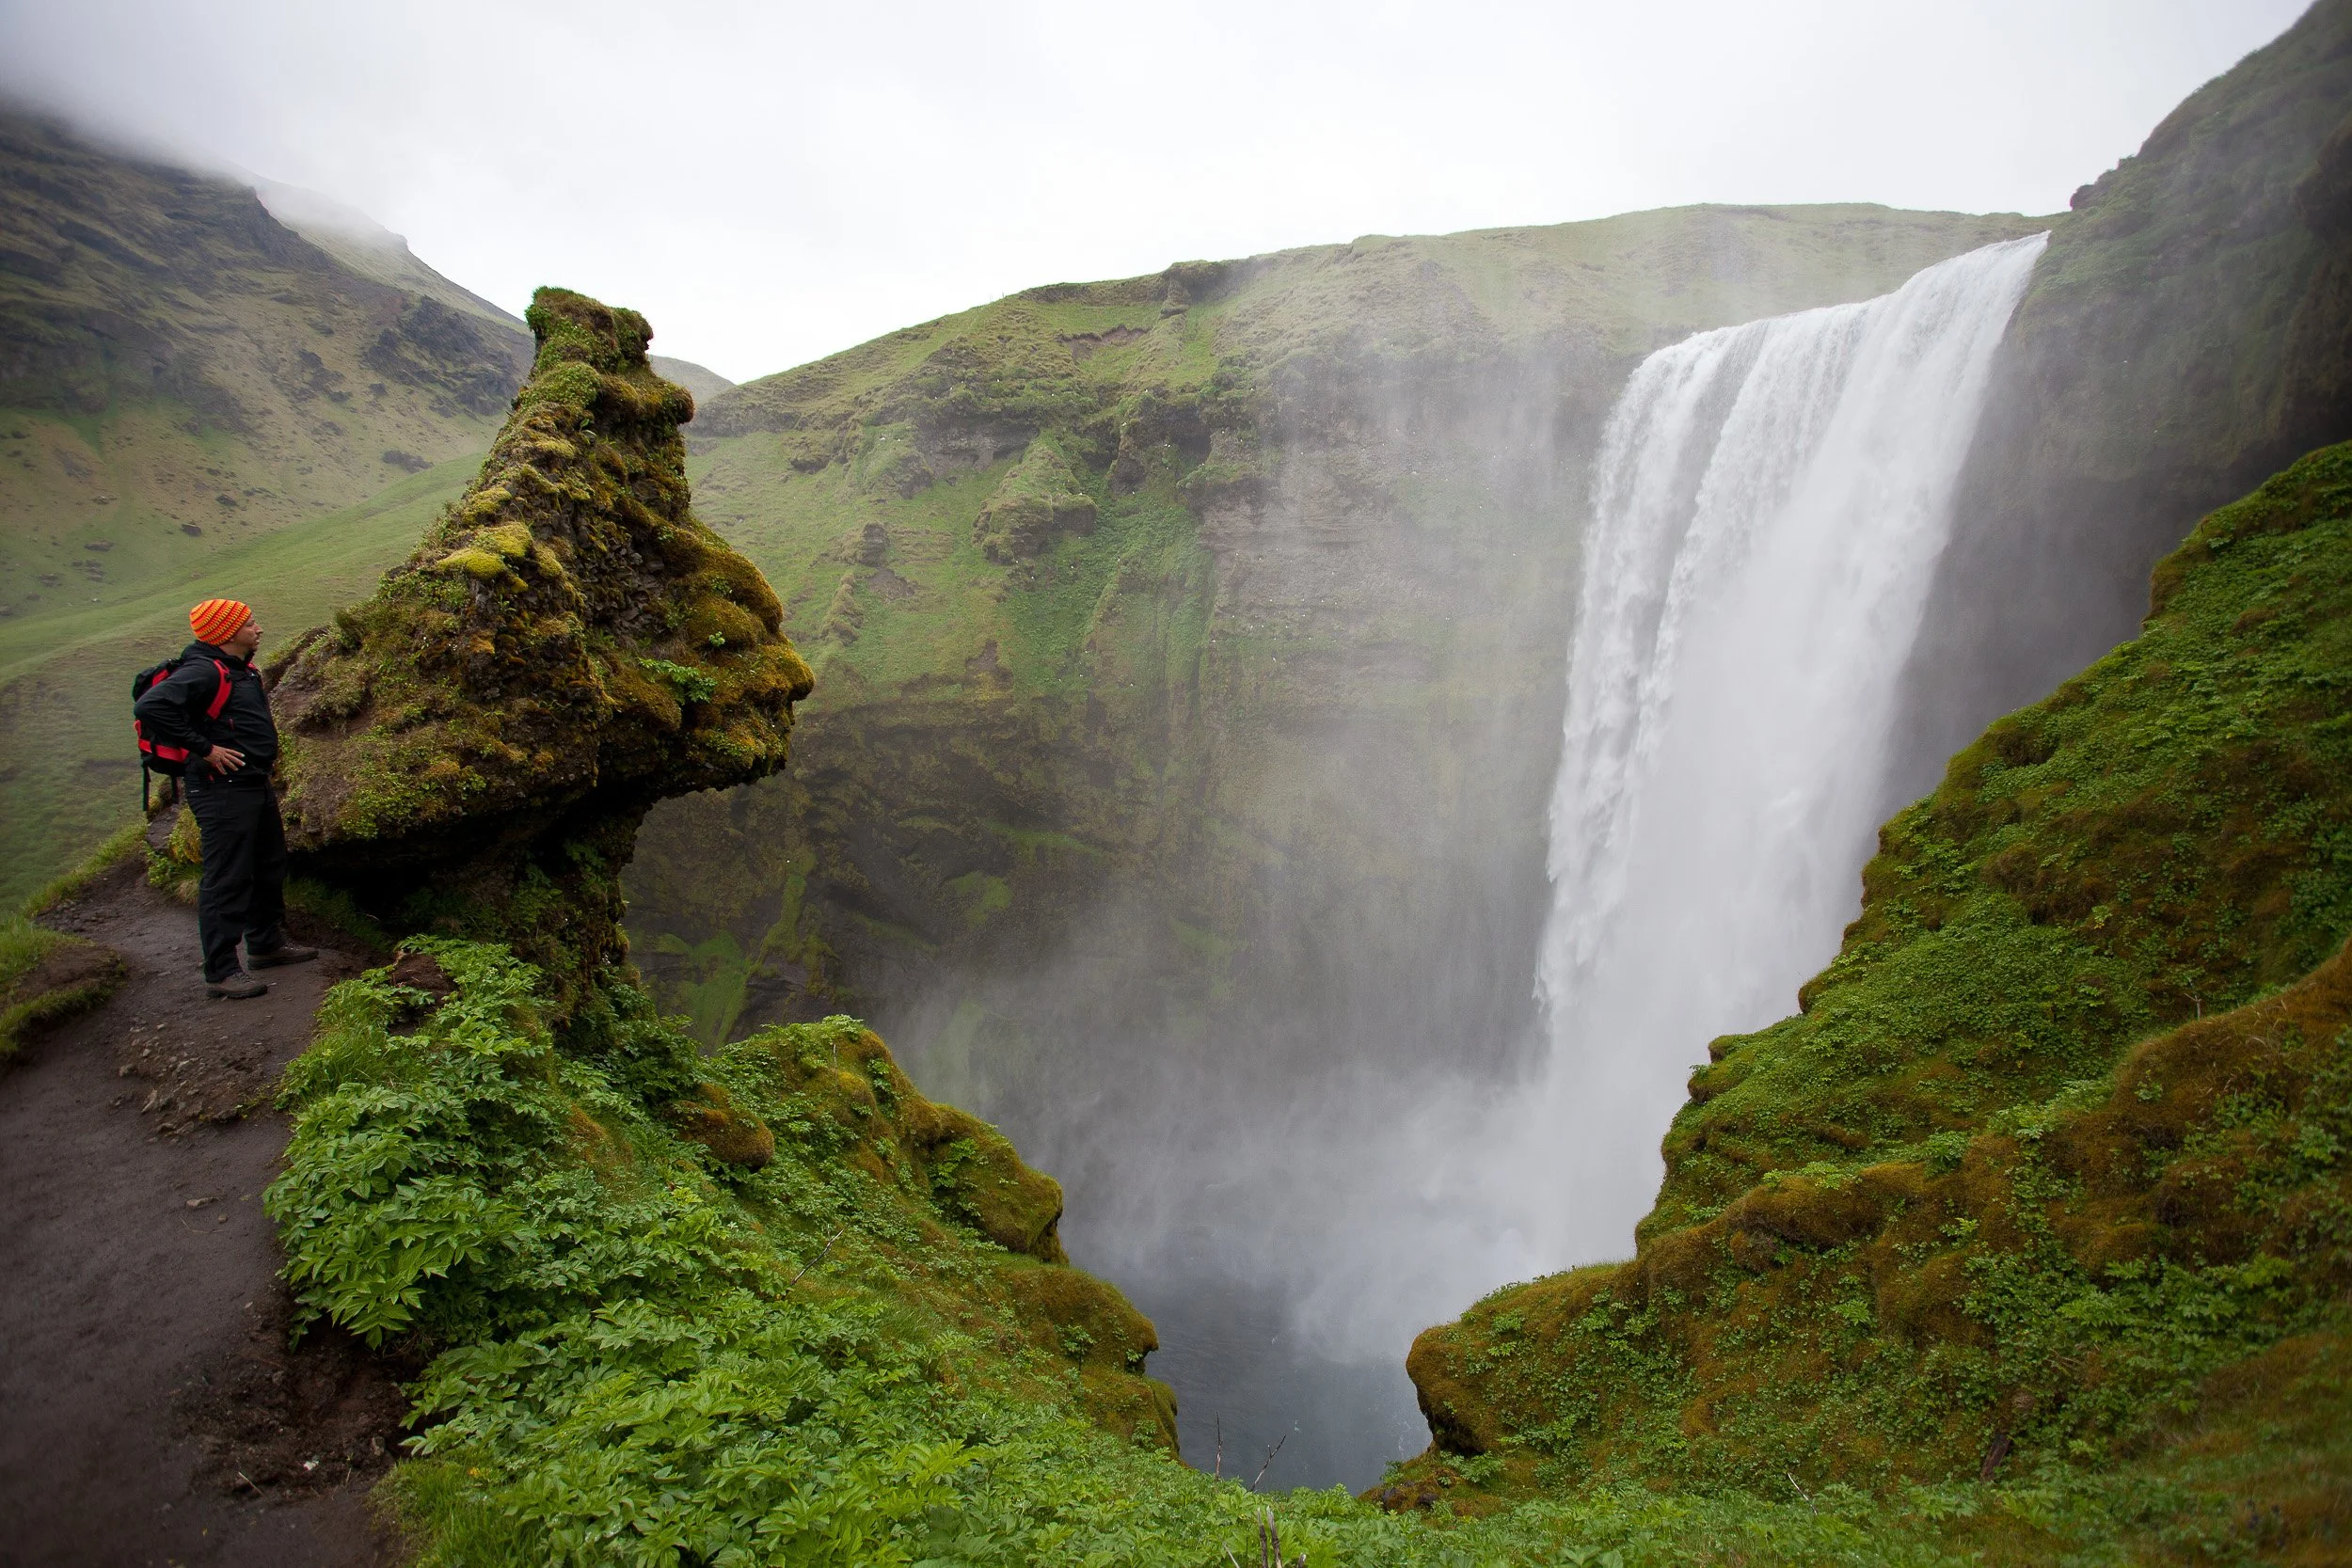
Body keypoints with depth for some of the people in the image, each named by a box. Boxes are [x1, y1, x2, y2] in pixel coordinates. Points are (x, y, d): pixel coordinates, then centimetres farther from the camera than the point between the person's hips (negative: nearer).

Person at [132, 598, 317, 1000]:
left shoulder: (242, 670, 14)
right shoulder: (203, 671, -17)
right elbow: (150, 707, -30)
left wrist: (266, 753, 17)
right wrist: (203, 748, -25)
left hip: (256, 785, 10)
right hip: (223, 790, -10)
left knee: (269, 868, 20)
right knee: (227, 880, -6)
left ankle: (266, 944, 35)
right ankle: (221, 973, -1)